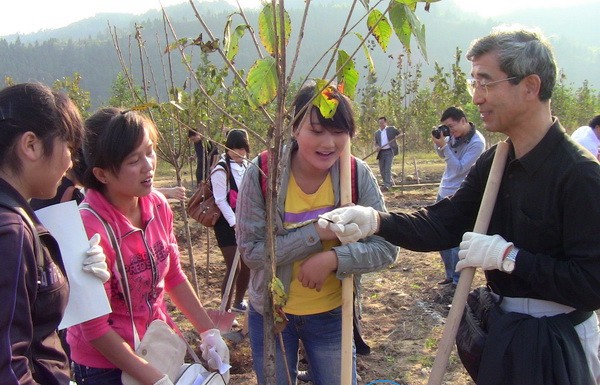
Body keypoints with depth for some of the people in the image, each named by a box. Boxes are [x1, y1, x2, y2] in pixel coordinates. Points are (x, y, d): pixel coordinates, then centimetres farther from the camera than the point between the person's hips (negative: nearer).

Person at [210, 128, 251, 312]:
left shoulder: (246, 166, 7)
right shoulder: (221, 169, -15)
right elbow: (220, 200, -17)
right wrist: (235, 223, -22)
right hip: (227, 223, -7)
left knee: (247, 265, 13)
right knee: (234, 268, -6)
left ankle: (238, 303, 34)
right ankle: (225, 310, 10)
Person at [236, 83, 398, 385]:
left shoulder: (358, 174, -14)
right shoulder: (261, 173, -19)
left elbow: (386, 247, -14)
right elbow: (250, 250, -19)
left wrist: (332, 258, -31)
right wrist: (316, 233, -28)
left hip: (332, 314, 1)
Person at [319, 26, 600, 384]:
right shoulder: (493, 162, 0)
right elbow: (442, 224, -6)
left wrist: (508, 256, -23)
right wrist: (374, 220, -21)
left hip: (554, 342, -6)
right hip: (502, 327, 7)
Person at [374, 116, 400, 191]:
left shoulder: (391, 129, 4)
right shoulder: (377, 133, 15)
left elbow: (400, 134, 5)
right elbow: (376, 142, 18)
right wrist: (377, 146, -4)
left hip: (389, 151, -5)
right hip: (381, 152, 5)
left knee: (388, 168, -14)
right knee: (382, 169, 7)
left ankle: (387, 185, -16)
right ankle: (389, 182, 25)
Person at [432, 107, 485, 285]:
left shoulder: (477, 142, -18)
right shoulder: (454, 135, 2)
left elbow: (459, 168, -20)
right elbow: (443, 155, 17)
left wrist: (444, 145, -23)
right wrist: (438, 142, -3)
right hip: (444, 192, 8)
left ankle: (458, 282, 9)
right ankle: (451, 275, 28)